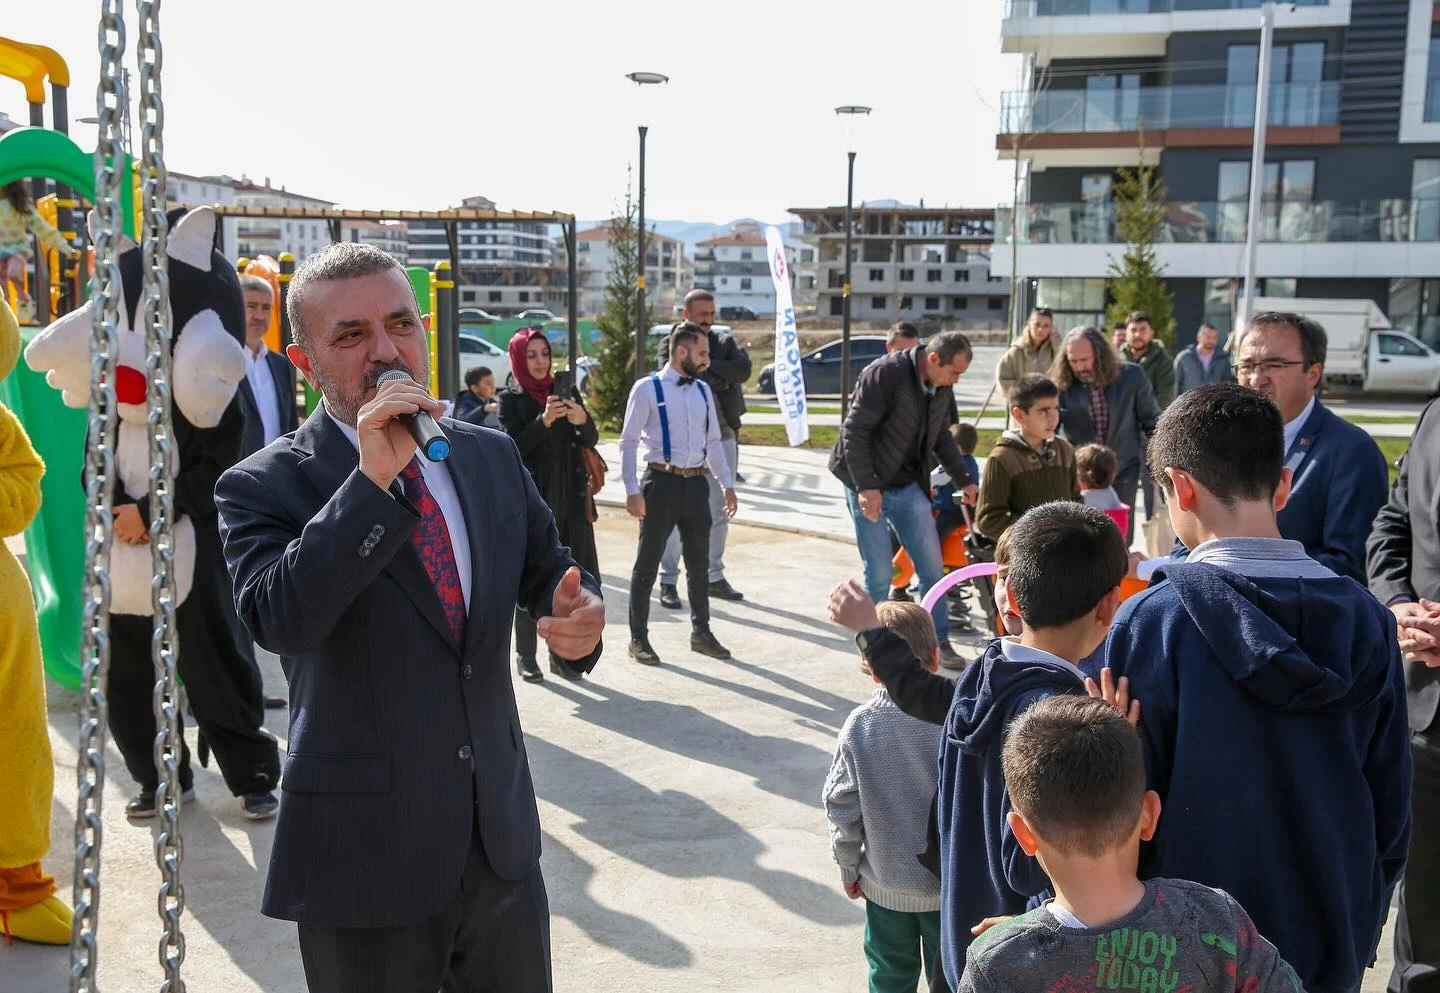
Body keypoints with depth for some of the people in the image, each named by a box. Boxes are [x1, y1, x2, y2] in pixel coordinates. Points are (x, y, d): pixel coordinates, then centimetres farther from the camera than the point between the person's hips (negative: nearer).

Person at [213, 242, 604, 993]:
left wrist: (577, 614, -9)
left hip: (502, 832, 5)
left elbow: (549, 569, 13)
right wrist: (372, 479, -29)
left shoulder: (493, 456, 4)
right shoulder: (264, 487, -10)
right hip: (364, 851, -4)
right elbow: (278, 619, -25)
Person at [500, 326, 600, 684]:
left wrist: (583, 420, -17)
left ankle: (562, 654, 14)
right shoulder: (511, 399, 0)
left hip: (571, 500, 4)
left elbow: (591, 441, 5)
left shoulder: (566, 392, 10)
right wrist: (543, 421, -26)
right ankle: (525, 656, 10)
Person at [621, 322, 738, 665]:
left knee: (699, 564, 15)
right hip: (662, 482, -6)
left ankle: (701, 632, 29)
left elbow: (713, 441, 16)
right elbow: (629, 442, -9)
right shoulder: (647, 388, -8)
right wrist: (632, 490, -16)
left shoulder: (703, 390, 10)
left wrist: (727, 483, 12)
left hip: (696, 483, 6)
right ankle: (638, 638, 15)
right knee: (647, 565, 4)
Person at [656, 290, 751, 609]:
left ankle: (714, 577, 23)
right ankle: (669, 581, 5)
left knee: (719, 513, 12)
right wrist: (719, 377, -13)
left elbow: (743, 370, -7)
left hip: (723, 438, 4)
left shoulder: (726, 343, 12)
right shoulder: (671, 344, 2)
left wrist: (706, 366, -14)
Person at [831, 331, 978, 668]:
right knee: (879, 573, -4)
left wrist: (965, 481, 12)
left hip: (909, 488, 7)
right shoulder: (885, 374, -18)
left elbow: (942, 438, 19)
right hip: (869, 488, -7)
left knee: (932, 566, 8)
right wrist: (866, 486, -24)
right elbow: (854, 431, -20)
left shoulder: (941, 387, 4)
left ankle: (939, 643, 22)